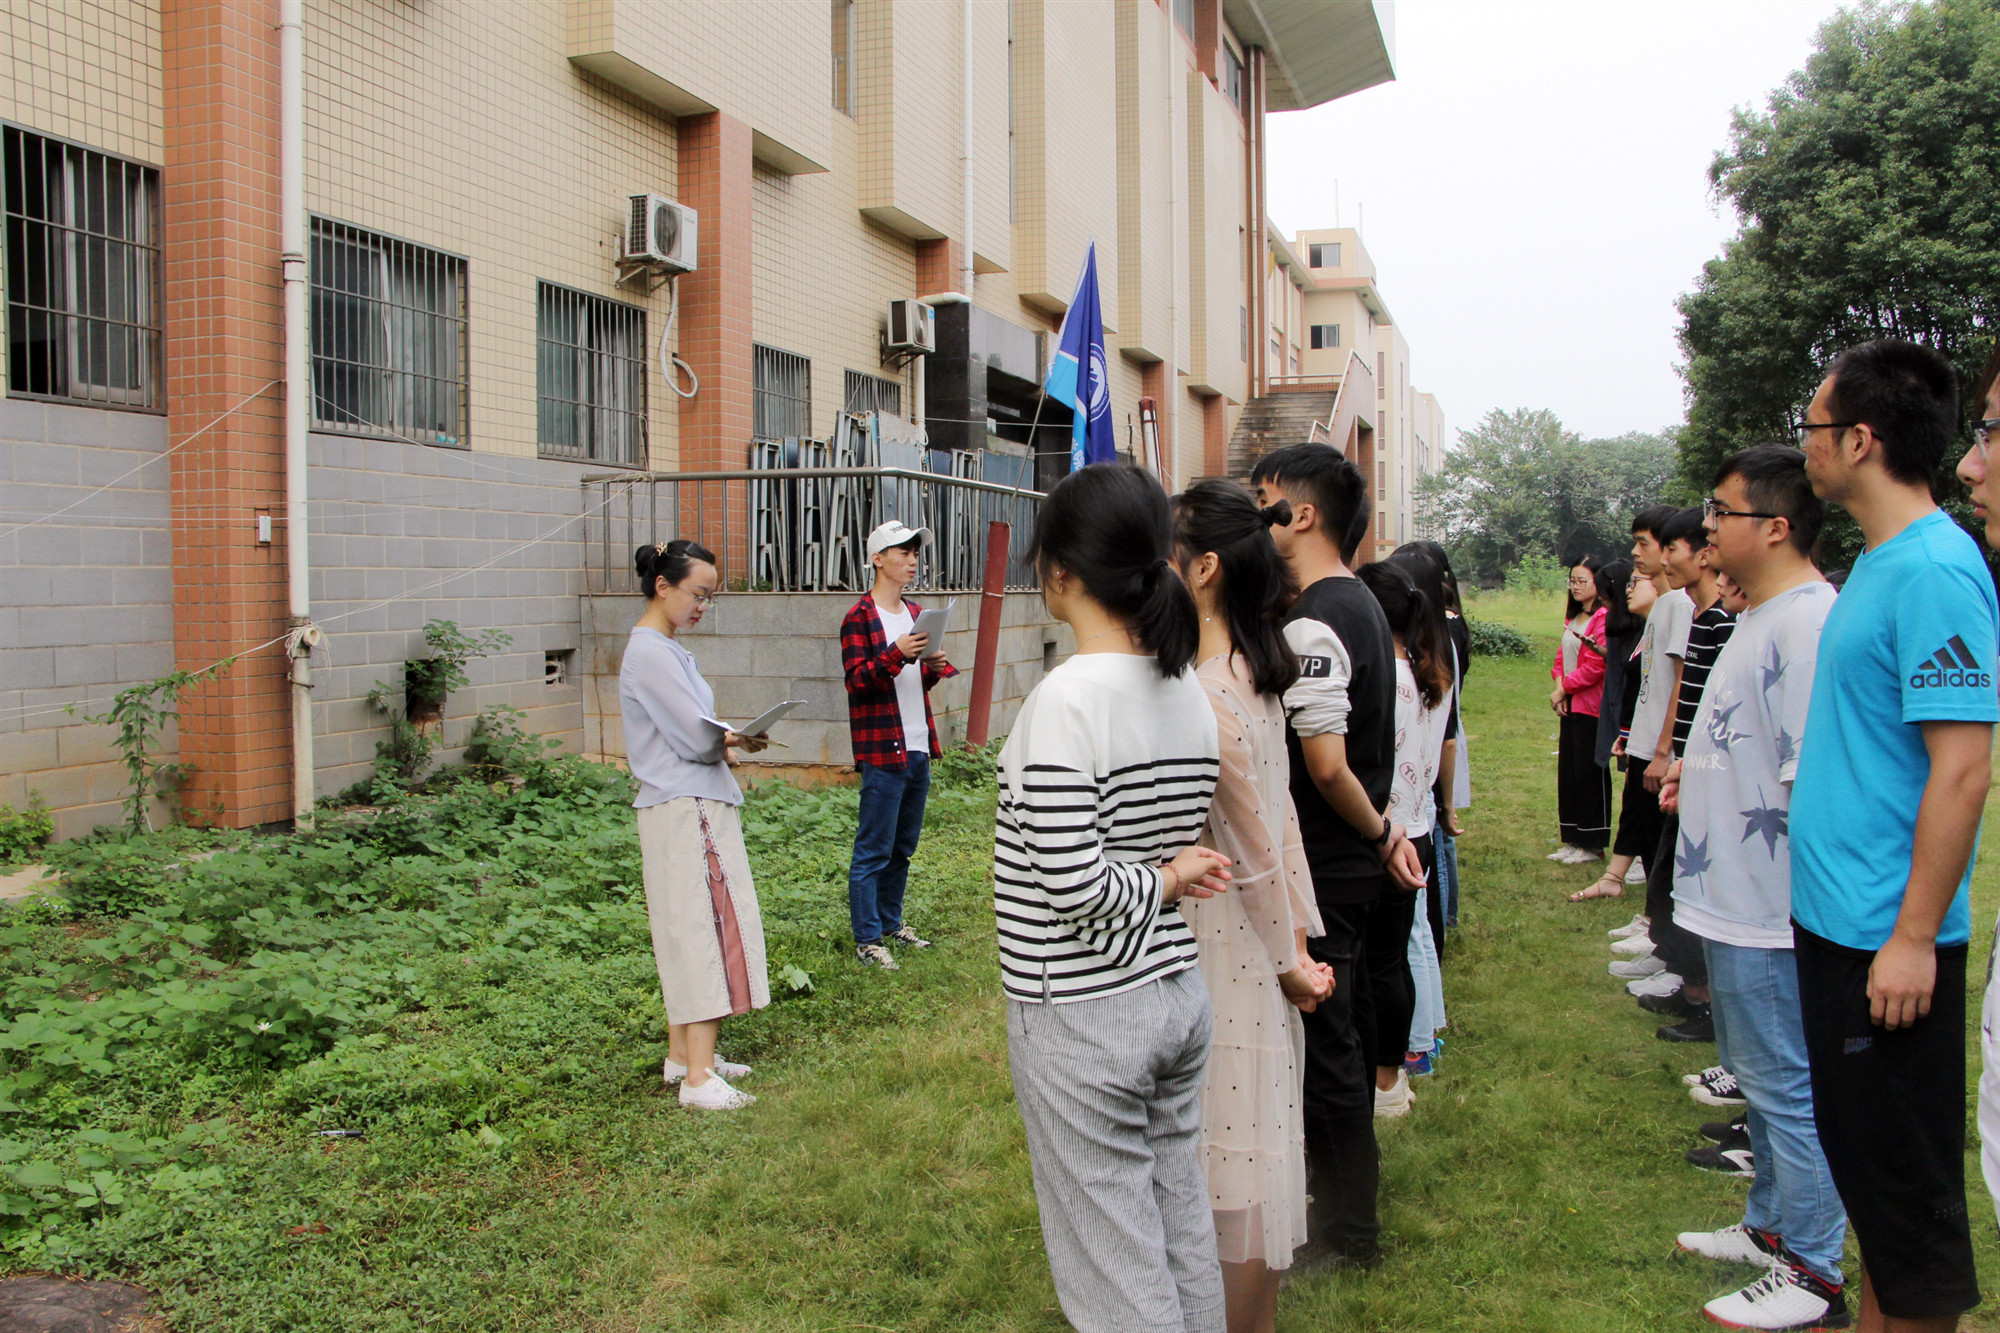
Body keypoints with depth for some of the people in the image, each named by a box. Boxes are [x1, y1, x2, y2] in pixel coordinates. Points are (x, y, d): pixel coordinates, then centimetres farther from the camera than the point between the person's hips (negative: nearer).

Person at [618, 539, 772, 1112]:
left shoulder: (667, 650, 16)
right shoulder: (649, 653, -16)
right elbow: (696, 737, -19)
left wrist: (722, 739, -3)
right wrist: (737, 740, 0)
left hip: (696, 807, 10)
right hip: (686, 812, -10)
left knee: (688, 933, 14)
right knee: (704, 930, -9)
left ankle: (683, 1056, 23)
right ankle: (698, 1076, -7)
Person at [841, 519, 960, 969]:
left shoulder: (915, 613, 16)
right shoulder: (860, 617, -8)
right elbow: (856, 680, -15)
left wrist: (934, 667, 2)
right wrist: (896, 654, -28)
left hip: (918, 749, 8)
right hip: (882, 749, -8)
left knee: (904, 845, 16)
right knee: (874, 849, -3)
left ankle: (890, 922, 28)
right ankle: (866, 940, 3)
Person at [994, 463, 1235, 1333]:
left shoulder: (1068, 698, -20)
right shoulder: (1186, 686, 4)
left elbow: (1070, 886, -23)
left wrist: (1161, 880, -9)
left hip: (1083, 1017, -8)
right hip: (1179, 992, 8)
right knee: (1183, 1242, 20)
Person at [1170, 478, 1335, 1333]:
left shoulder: (1204, 696, -24)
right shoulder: (1255, 673, 4)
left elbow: (1255, 844, -18)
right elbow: (1277, 813, 7)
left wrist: (1289, 958, -8)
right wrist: (1301, 927, 10)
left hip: (1224, 946, -9)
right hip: (1254, 939, 9)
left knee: (1229, 1143, 5)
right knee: (1255, 1135, 20)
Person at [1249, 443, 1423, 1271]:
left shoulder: (1309, 623, -23)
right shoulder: (1361, 603, 9)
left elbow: (1326, 765, -26)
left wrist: (1381, 835, -12)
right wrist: (1386, 831, 11)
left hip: (1325, 871, -10)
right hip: (1358, 864, 10)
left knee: (1325, 1040, 3)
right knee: (1345, 1026, 23)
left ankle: (1347, 1231, 16)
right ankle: (1341, 1169, 41)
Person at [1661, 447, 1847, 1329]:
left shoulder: (1806, 622, -21)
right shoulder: (1759, 618, 13)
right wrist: (1697, 771, 13)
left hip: (1770, 910, -11)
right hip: (1732, 898, 11)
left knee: (1786, 1088, 1)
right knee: (1757, 1076, 22)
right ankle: (1772, 1226, 37)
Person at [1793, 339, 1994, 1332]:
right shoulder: (1877, 563, 11)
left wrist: (1914, 938, -22)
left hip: (1887, 938, -10)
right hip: (1834, 917, 10)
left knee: (1905, 1175, 4)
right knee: (1858, 1149, 21)